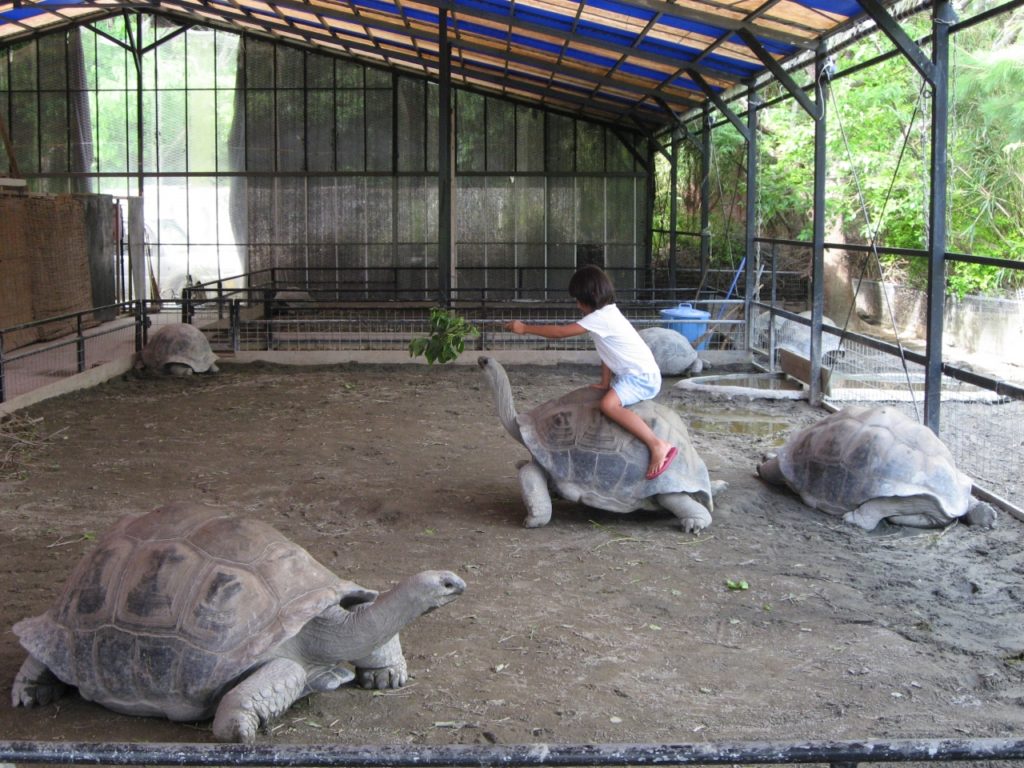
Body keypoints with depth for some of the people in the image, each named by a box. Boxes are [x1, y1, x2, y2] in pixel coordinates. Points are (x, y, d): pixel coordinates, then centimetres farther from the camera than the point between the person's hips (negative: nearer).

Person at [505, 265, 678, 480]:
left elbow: (560, 332, -16)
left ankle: (658, 446, -34)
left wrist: (524, 328, -9)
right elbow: (607, 352, 16)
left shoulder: (600, 318, -17)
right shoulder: (607, 313, 13)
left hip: (642, 375, -11)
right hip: (633, 374, 11)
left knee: (609, 405, -32)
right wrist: (606, 383, 11)